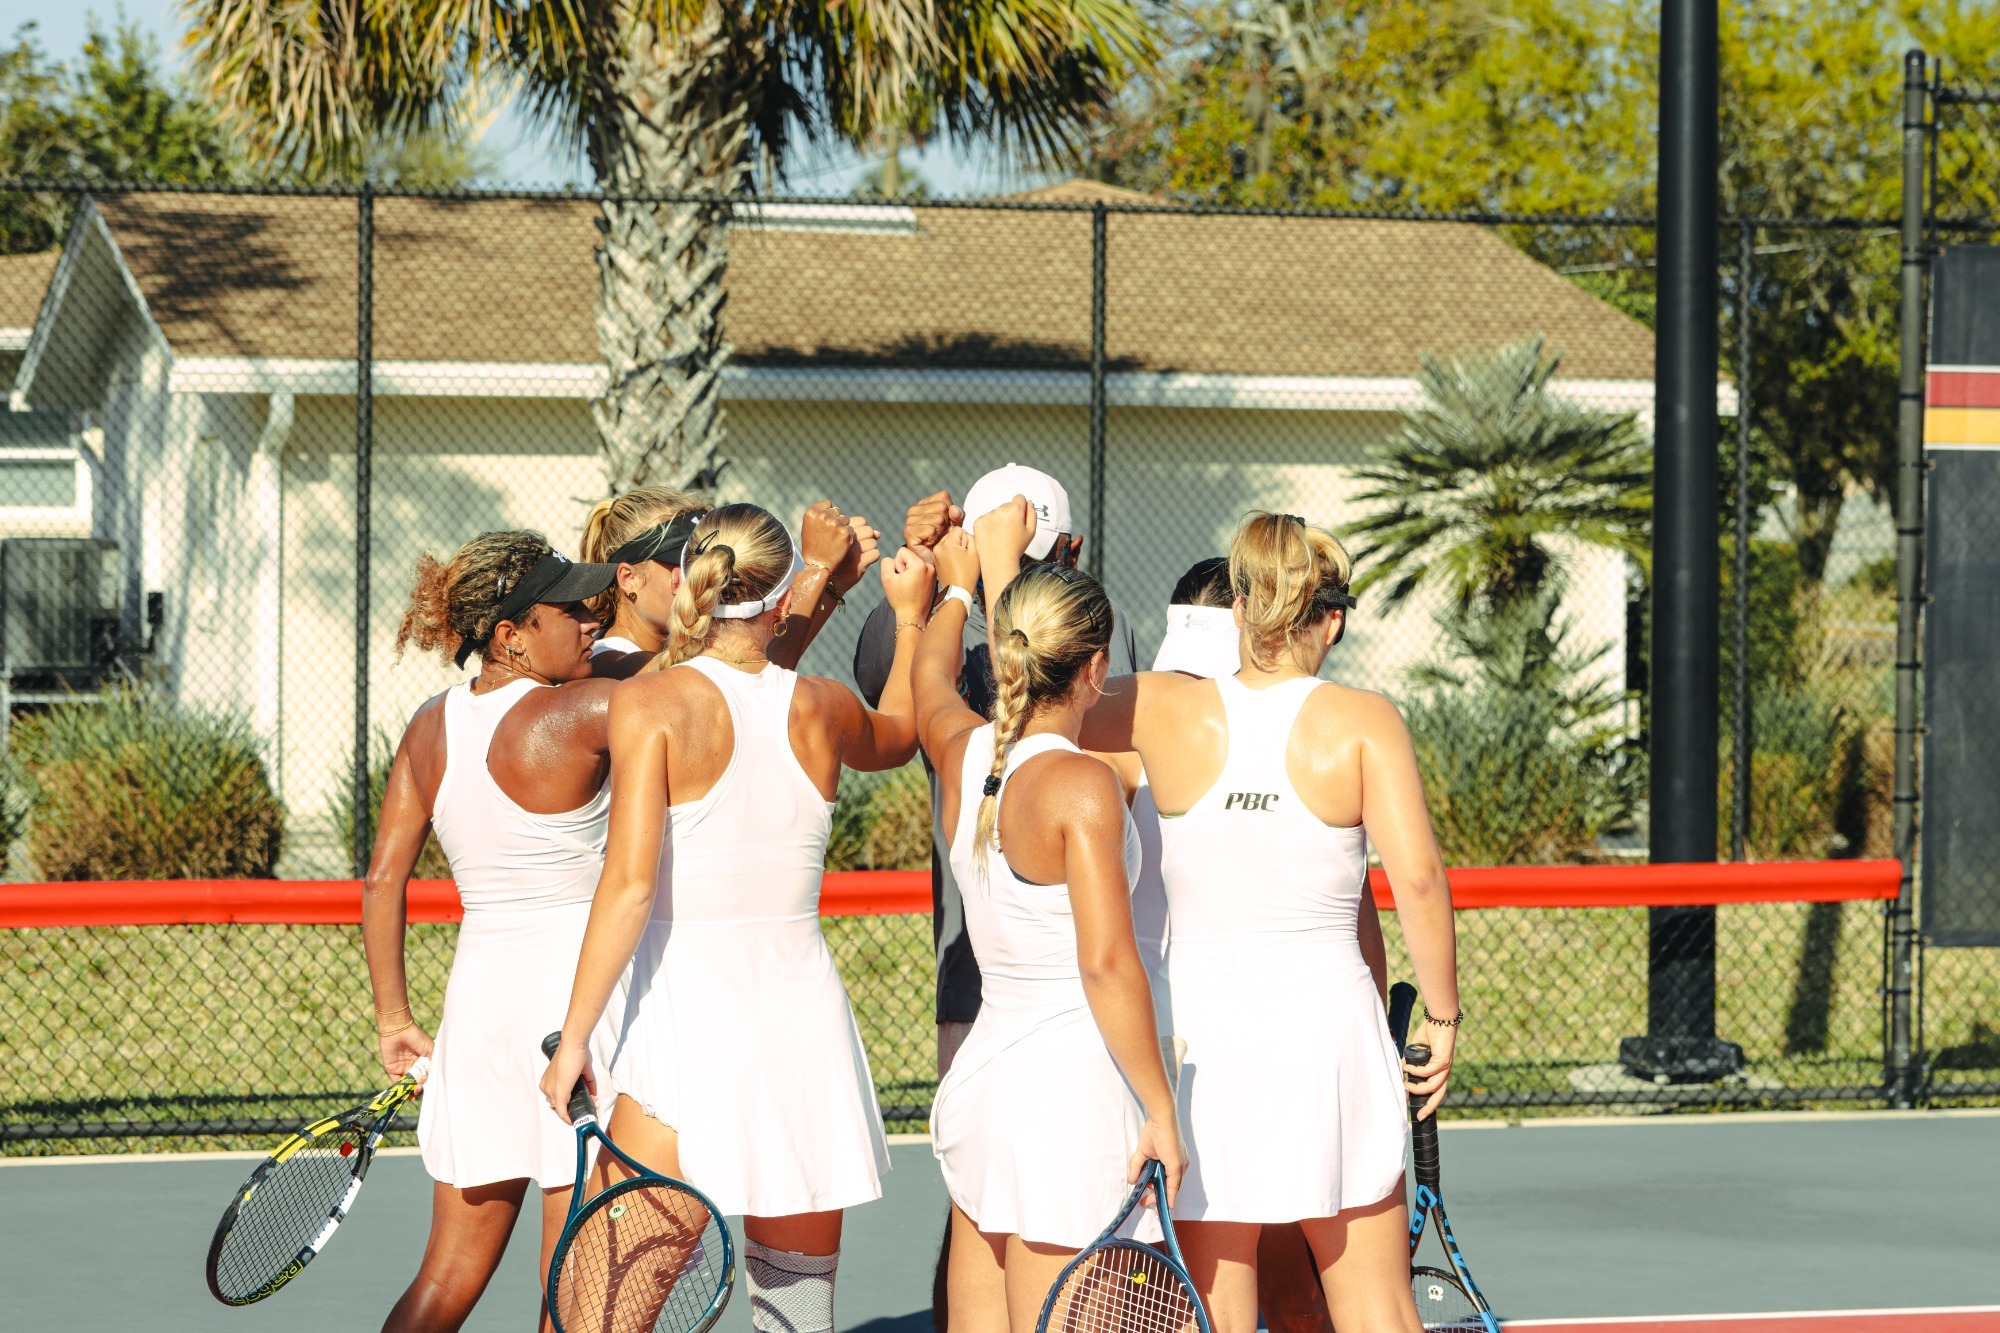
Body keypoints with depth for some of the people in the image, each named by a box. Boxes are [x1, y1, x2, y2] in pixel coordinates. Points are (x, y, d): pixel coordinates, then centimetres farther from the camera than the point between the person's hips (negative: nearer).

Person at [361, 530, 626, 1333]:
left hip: (477, 994, 6)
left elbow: (383, 880, 8)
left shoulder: (431, 728, 6)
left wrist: (394, 1019, 14)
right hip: (577, 987, -6)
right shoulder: (579, 714, -12)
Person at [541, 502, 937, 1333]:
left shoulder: (650, 703, -8)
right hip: (806, 1011, 4)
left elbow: (630, 884, -15)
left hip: (687, 1011, -4)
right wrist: (912, 618, 45)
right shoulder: (823, 710, 5)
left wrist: (574, 1036, -11)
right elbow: (898, 736, 31)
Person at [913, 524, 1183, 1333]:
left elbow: (930, 675, 31)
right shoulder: (1081, 786, -15)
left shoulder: (964, 753, 6)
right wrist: (1160, 1110, -14)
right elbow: (1107, 964, -19)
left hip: (979, 1078, 8)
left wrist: (958, 589, 50)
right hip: (1069, 1085, -8)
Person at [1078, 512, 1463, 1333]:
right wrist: (1442, 1016, -2)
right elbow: (1416, 877, -13)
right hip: (1330, 1025, -1)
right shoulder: (1363, 722, -6)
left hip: (1199, 1028, 1)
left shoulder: (1160, 709, -2)